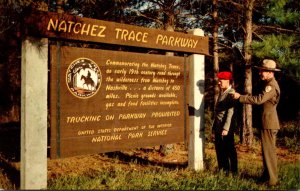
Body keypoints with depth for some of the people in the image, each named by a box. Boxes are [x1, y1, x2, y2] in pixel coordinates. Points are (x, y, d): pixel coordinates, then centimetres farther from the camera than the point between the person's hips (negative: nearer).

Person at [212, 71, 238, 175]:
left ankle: (233, 171, 13)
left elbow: (230, 112, -17)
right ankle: (223, 170, 23)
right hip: (217, 126, 8)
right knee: (220, 150, 12)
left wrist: (226, 128, -21)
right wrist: (214, 128, 15)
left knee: (230, 150, 2)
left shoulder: (231, 93, -11)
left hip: (226, 127, -8)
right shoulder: (221, 93, 17)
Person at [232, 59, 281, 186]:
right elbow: (261, 99, 18)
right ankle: (267, 175, 29)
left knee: (269, 151, -5)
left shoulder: (271, 86, -19)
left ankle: (272, 180, 3)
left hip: (269, 123, -11)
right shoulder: (269, 84, 15)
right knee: (267, 150, 18)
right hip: (267, 123, 11)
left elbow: (259, 99, -30)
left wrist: (240, 97, -26)